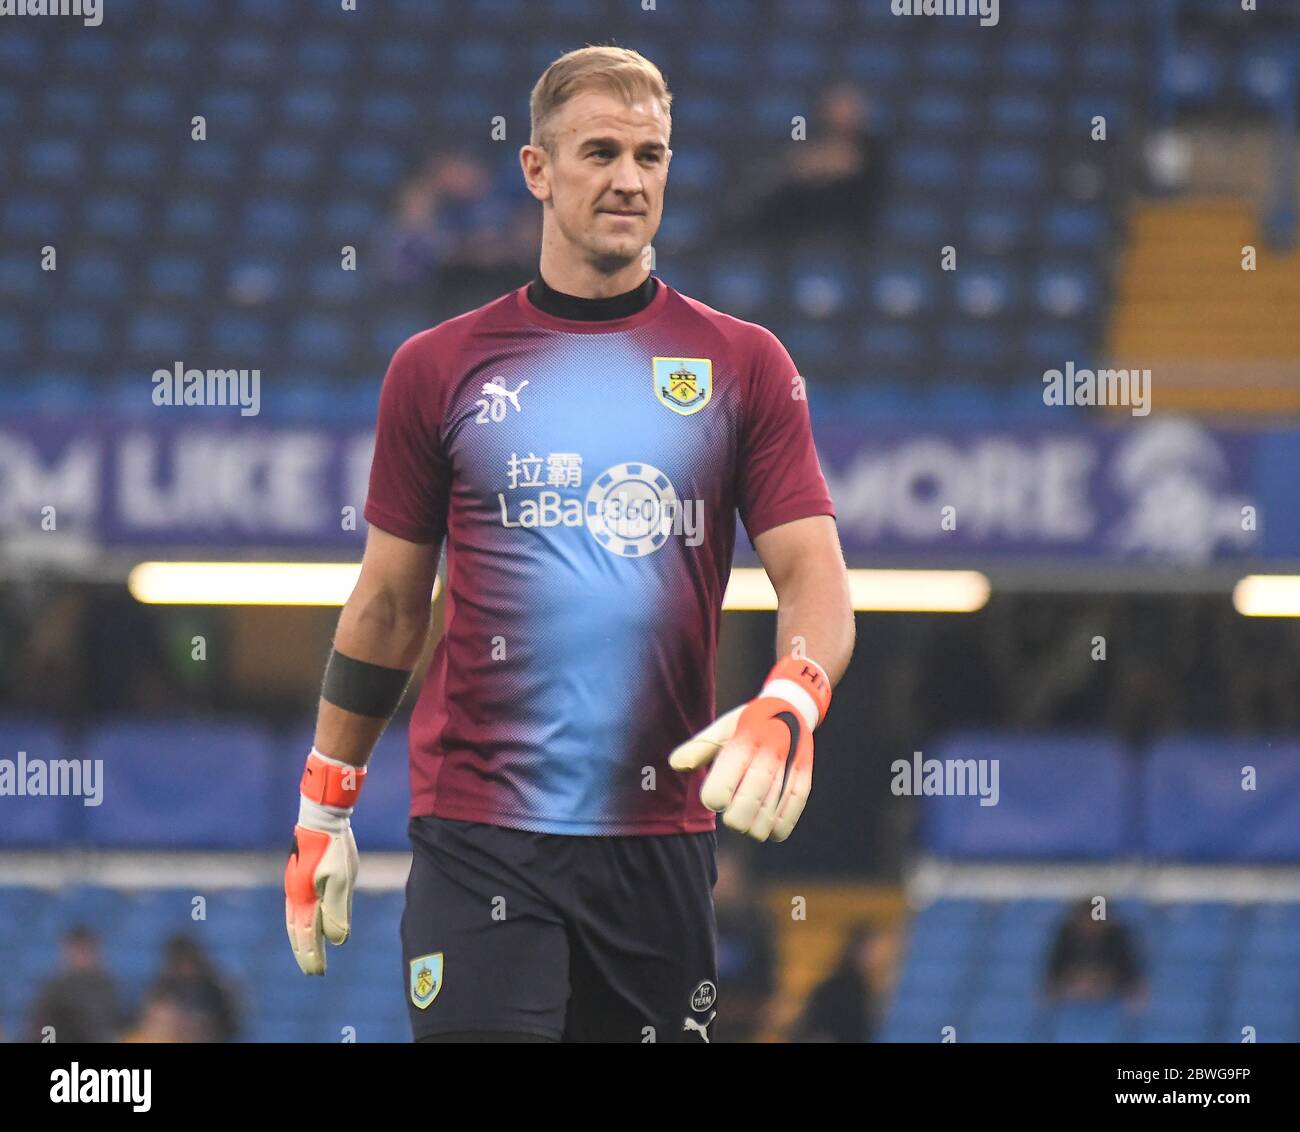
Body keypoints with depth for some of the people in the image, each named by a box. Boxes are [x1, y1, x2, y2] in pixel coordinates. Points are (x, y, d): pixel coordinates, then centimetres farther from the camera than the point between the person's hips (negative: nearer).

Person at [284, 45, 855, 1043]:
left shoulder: (744, 365, 7)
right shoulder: (437, 370, 6)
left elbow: (814, 575, 0)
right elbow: (388, 604, 13)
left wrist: (787, 708, -21)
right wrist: (323, 813, 13)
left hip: (664, 835, 1)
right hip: (479, 836, -1)